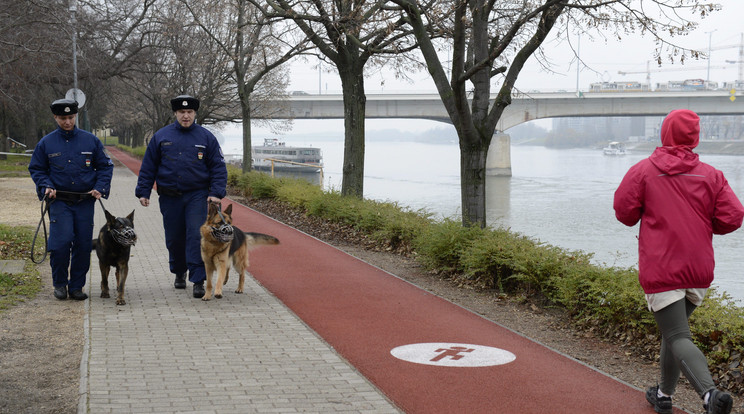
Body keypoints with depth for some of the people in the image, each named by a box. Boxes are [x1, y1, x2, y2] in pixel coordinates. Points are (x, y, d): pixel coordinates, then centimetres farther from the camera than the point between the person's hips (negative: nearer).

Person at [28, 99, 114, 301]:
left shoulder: (90, 140, 5)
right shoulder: (46, 143, 4)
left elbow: (105, 166, 12)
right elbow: (36, 169, 12)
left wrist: (100, 187, -3)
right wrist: (46, 186, -6)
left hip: (85, 202, 1)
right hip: (59, 202, -1)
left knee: (83, 245, 2)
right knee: (61, 242, -12)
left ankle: (76, 286, 15)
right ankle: (60, 284, 7)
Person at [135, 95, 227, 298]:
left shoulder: (206, 137, 3)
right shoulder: (161, 136, 5)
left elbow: (218, 167, 3)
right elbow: (148, 166, 9)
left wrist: (216, 193, -8)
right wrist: (143, 192, 4)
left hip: (197, 196, -2)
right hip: (169, 197, 2)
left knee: (196, 235, -12)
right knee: (174, 238, 10)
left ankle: (198, 280, -10)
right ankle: (179, 273, 33)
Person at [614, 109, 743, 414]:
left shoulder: (643, 171, -4)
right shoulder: (710, 175, 2)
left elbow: (625, 213, -3)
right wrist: (702, 223, 14)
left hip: (660, 271, -4)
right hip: (699, 273, 5)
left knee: (678, 338, -9)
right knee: (674, 329, 22)